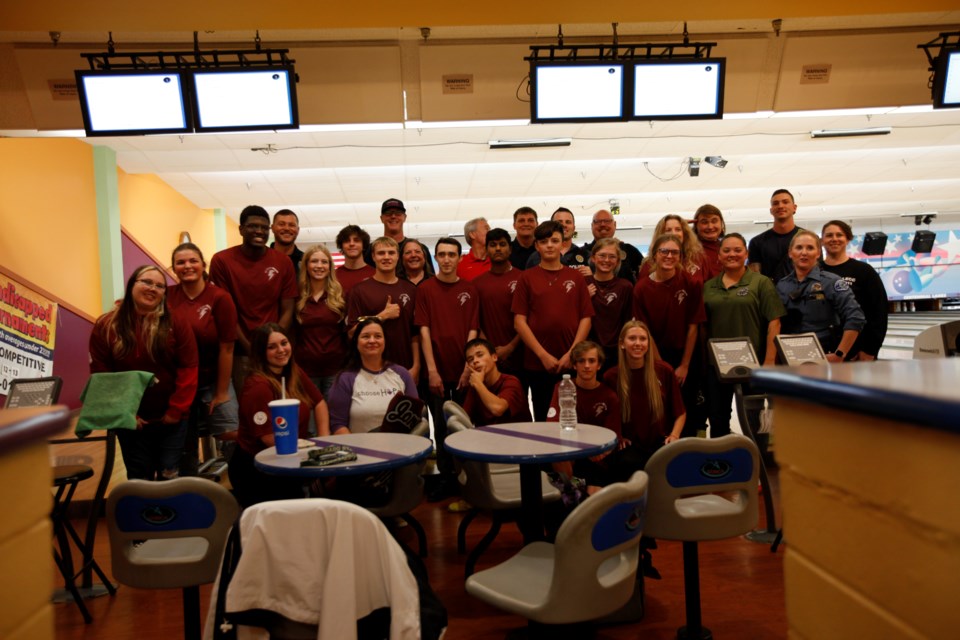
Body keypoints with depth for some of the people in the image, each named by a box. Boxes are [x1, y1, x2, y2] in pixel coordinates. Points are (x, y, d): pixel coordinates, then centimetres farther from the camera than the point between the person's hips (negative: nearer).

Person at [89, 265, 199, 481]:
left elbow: (188, 369, -8)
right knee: (139, 480, 11)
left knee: (170, 478, 7)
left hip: (171, 419, -1)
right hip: (130, 421, 1)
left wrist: (176, 410, -11)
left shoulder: (175, 323, -7)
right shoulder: (106, 326, -4)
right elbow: (100, 375, -4)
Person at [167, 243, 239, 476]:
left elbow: (226, 348, -11)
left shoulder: (219, 298, -13)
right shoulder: (167, 295, -4)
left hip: (212, 381, -3)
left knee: (232, 434, -13)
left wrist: (222, 392, -9)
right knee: (184, 446, 14)